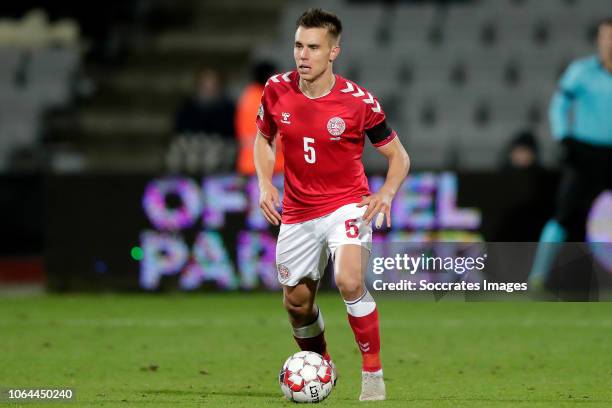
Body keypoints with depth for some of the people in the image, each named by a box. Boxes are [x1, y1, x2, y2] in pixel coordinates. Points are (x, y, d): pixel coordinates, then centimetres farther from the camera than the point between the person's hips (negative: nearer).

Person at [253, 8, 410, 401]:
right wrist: (265, 183, -2)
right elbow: (264, 137, 14)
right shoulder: (277, 90, -6)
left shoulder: (359, 101, -15)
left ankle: (373, 373, -15)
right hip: (297, 212, 4)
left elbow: (398, 155, -3)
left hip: (347, 204, -4)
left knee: (350, 281, -29)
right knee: (297, 302, 13)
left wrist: (387, 193, -21)